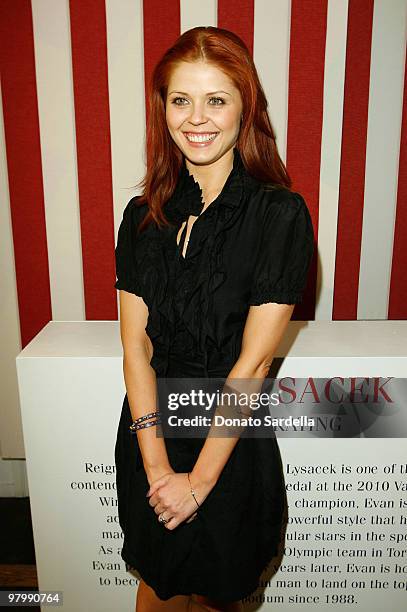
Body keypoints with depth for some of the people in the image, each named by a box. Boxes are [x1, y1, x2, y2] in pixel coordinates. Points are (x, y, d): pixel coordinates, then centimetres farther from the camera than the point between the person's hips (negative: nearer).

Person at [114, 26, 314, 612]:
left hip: (233, 442, -3)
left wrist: (198, 478, -13)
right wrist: (156, 462, -12)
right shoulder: (145, 214, 0)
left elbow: (253, 360, -16)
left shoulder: (281, 214, -14)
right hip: (150, 432, 3)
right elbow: (136, 344, -5)